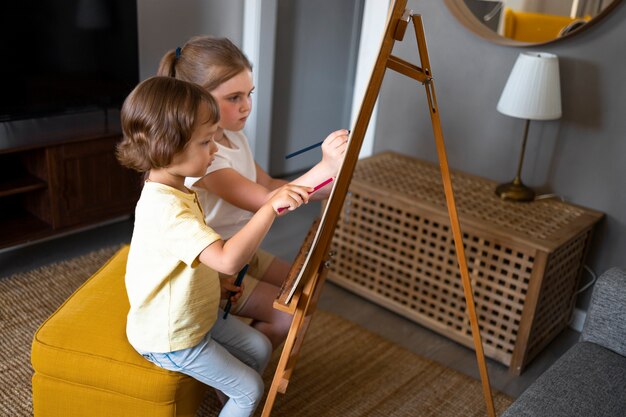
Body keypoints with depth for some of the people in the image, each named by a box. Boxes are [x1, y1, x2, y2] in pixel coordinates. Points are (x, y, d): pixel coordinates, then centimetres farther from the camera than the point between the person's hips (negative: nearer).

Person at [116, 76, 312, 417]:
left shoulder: (174, 192, -1)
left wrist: (215, 284, 4)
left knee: (259, 348, 18)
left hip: (196, 315, 9)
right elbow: (228, 260, -46)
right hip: (170, 340, -9)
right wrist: (271, 207, -47)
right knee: (250, 390, 3)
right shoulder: (167, 209, -36)